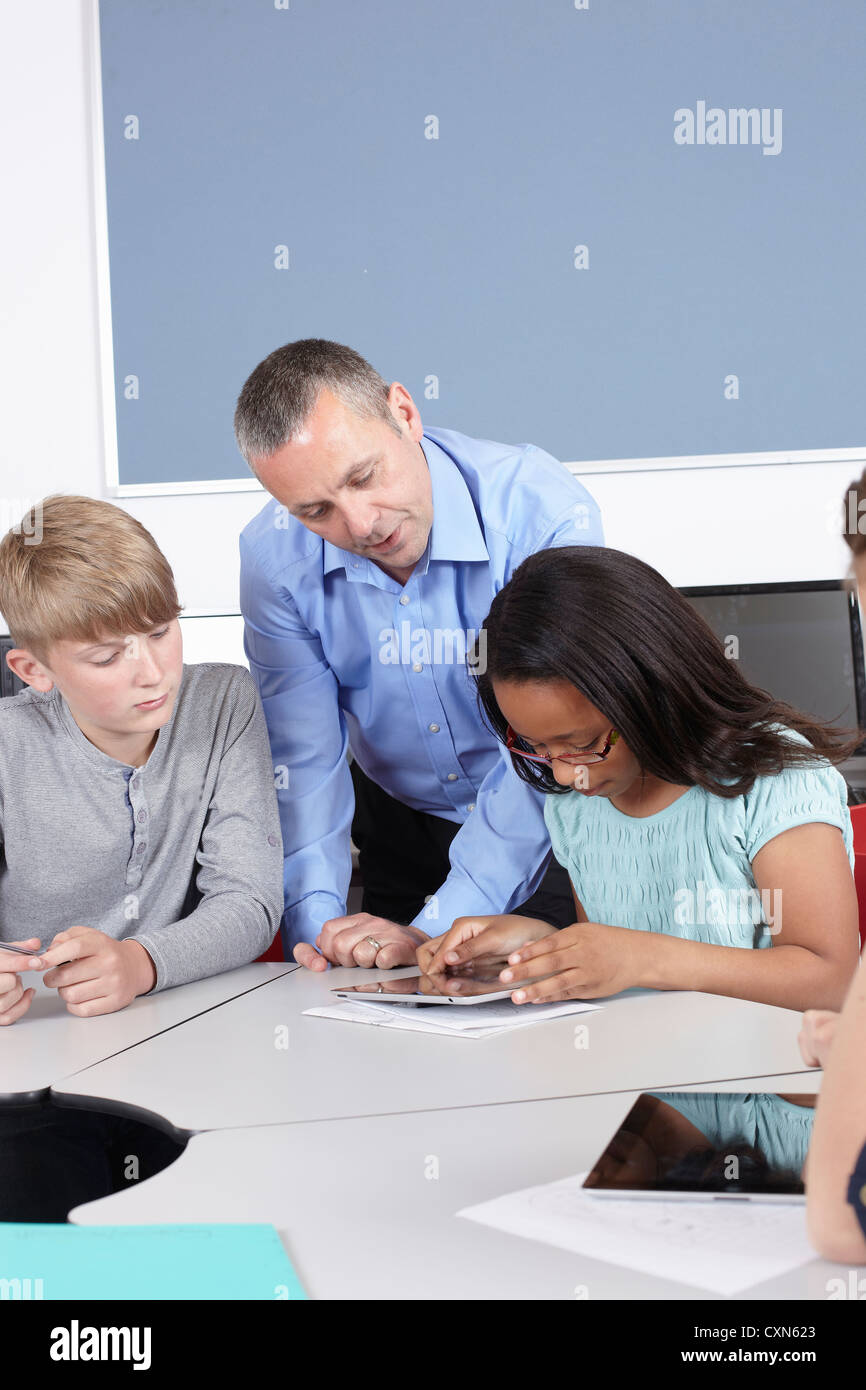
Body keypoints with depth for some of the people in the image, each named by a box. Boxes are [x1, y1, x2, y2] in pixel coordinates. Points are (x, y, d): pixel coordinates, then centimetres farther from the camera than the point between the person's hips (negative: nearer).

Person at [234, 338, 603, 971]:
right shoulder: (274, 556, -15)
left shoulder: (546, 514, -27)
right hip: (402, 823, 3)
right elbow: (303, 755, -10)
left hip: (551, 831, -3)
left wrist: (433, 930, -32)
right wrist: (315, 924, -23)